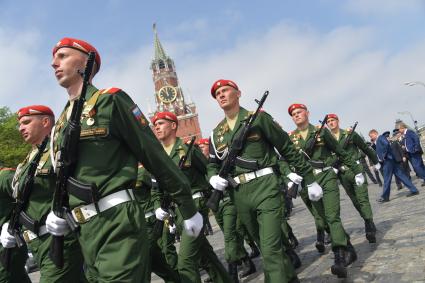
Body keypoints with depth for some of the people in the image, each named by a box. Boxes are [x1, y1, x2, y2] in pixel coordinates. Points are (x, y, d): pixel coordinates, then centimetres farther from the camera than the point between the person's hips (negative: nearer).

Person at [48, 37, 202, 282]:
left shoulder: (110, 100, -5)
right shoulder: (61, 123, 18)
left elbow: (154, 156, -7)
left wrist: (188, 208, -5)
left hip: (118, 222, -7)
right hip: (85, 232, 8)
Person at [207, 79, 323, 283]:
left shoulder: (258, 118, -1)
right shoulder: (216, 133, 13)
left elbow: (287, 149, 0)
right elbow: (212, 164, 20)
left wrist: (310, 180, 0)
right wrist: (213, 178, -5)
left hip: (264, 187, -5)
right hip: (239, 195, 6)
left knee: (271, 249, -13)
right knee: (265, 246, 17)